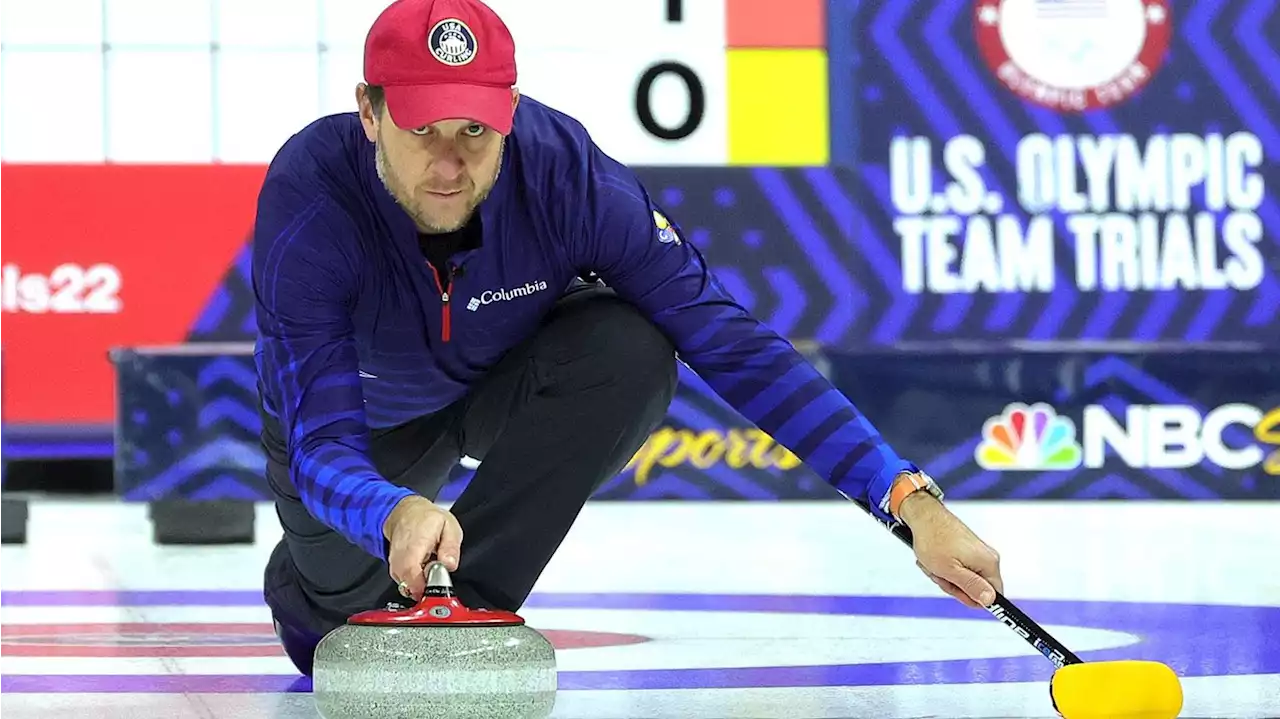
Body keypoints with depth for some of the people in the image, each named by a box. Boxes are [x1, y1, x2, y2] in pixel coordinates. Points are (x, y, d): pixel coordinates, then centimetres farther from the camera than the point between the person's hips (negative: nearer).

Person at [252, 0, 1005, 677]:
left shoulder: (568, 170, -35)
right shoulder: (311, 196, -38)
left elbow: (738, 347, -34)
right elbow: (325, 445, -41)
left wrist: (911, 499, -43)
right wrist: (396, 514, -66)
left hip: (505, 384, 0)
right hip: (358, 410, 0)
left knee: (630, 353, -31)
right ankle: (304, 586, 37)